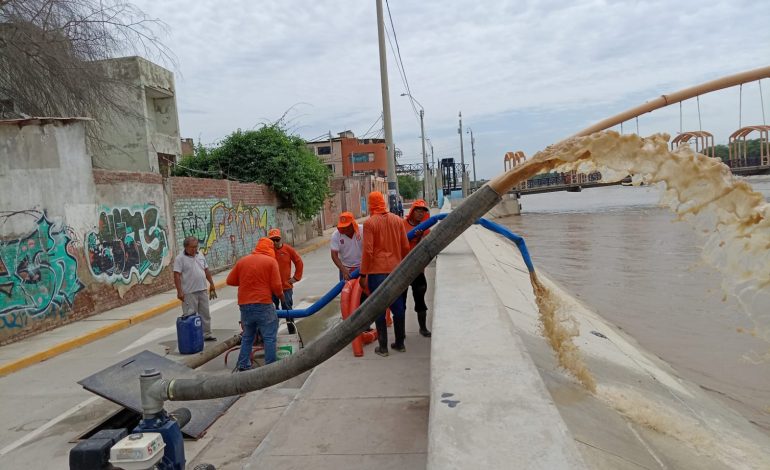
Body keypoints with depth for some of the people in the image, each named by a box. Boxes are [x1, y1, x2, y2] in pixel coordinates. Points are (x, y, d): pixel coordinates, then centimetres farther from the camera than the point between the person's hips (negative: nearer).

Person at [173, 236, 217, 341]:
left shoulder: (200, 256, 10)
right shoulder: (180, 259, -10)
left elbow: (206, 271, 17)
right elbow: (177, 275, -15)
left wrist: (211, 284, 16)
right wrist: (179, 291, -20)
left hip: (202, 290, 7)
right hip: (189, 293, -7)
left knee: (205, 314, 13)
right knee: (189, 315, -1)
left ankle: (206, 334, 24)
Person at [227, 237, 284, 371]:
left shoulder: (242, 261, 8)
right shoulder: (271, 261, -5)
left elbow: (230, 281, 12)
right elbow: (276, 286, -9)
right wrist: (280, 295, 10)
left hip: (244, 305, 5)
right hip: (263, 304, -5)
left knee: (247, 337, 19)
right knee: (270, 337, 4)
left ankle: (242, 366, 22)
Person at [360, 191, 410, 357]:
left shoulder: (369, 223, -10)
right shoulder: (397, 220, 4)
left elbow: (367, 251, -14)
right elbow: (405, 247, 6)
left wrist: (363, 275, -7)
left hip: (377, 271, -4)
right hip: (395, 270, 4)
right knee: (398, 307, 13)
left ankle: (383, 347, 8)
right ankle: (400, 343, 22)